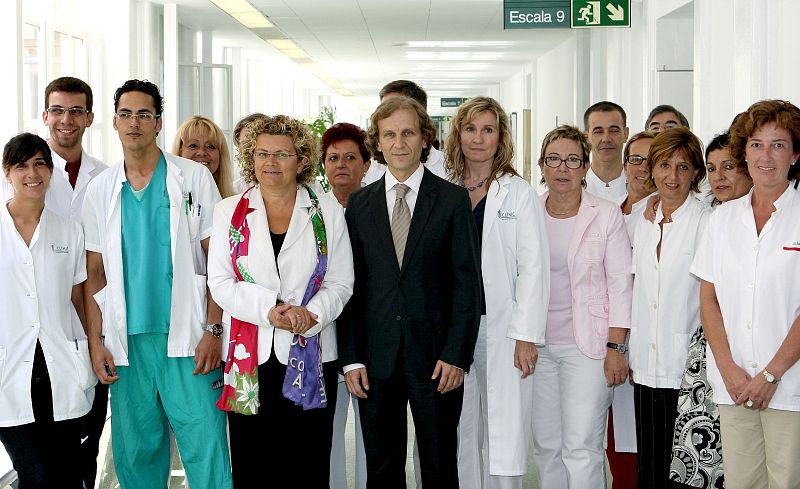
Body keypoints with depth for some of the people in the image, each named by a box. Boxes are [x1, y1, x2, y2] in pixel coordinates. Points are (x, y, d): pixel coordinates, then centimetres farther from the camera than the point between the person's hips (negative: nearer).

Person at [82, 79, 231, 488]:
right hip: (125, 343, 3)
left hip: (186, 337, -3)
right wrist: (95, 342, 3)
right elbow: (94, 274, 12)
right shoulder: (100, 190, 10)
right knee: (136, 454, 8)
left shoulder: (194, 178, 2)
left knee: (206, 449, -7)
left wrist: (213, 331, -8)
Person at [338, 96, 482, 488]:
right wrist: (351, 357, -1)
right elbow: (351, 284, 6)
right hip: (377, 358, 2)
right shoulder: (359, 204, 8)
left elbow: (467, 280, -3)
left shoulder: (452, 199, 1)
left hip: (435, 356, -2)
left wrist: (456, 354, -10)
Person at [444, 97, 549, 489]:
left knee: (505, 436, -3)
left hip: (502, 329, -3)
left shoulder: (519, 193, 0)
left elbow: (533, 267, -4)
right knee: (458, 435, 8)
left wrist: (526, 335, -11)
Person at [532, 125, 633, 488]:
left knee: (581, 448, -8)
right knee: (546, 445, 9)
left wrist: (615, 347, -9)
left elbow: (620, 285, -3)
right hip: (538, 346, 4)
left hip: (587, 345, -3)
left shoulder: (607, 215, -2)